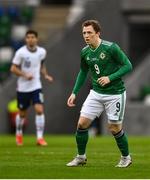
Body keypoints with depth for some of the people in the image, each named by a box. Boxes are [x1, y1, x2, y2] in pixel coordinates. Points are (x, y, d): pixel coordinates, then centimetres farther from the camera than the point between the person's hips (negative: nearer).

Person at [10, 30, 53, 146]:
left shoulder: (42, 52, -1)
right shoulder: (21, 52, -13)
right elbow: (13, 68, -10)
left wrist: (45, 75, 1)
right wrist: (25, 75, -23)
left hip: (36, 86, 2)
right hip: (23, 87, -2)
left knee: (39, 110, -16)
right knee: (22, 114, 11)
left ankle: (40, 138, -10)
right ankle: (19, 134, 38)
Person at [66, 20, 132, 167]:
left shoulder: (111, 48, -17)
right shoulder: (85, 52, 1)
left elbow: (128, 66, -14)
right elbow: (83, 72, 16)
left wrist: (110, 78, -23)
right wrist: (74, 92, 11)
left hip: (115, 93, -5)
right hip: (96, 93, 5)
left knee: (114, 128, 0)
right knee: (82, 123, -3)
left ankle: (126, 157, 23)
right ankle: (81, 157, 15)